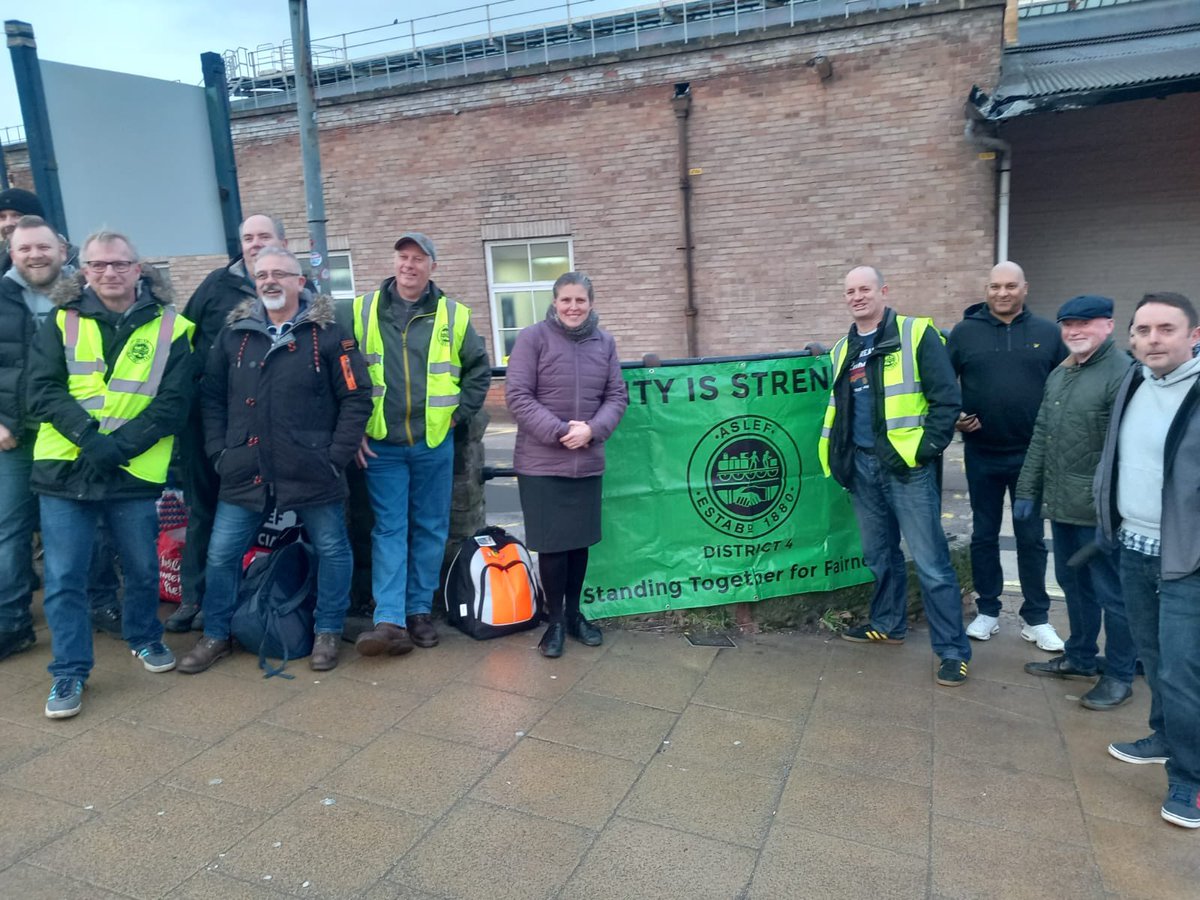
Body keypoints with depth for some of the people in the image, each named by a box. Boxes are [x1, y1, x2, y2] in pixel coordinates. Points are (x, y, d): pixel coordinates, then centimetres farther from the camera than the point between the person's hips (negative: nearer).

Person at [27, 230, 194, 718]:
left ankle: (144, 637, 38)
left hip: (134, 471, 0)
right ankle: (70, 671, 17)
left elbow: (173, 403, -6)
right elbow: (42, 390, -4)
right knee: (63, 577, 3)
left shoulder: (169, 327, -1)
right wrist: (89, 435, -19)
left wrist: (119, 445, -17)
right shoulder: (61, 322, 3)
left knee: (142, 568, 13)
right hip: (65, 469, 1)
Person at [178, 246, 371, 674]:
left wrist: (337, 455, -10)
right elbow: (212, 398, 13)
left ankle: (328, 633, 25)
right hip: (245, 472, 3)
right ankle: (215, 636, 28)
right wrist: (219, 452, 4)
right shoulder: (233, 336, 9)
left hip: (313, 473, -3)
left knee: (331, 550, 7)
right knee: (221, 554, 8)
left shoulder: (328, 334, -3)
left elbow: (357, 397, -5)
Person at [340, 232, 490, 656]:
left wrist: (458, 412, 1)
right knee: (389, 530, -3)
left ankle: (419, 611, 20)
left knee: (430, 529, 8)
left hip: (434, 444, 1)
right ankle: (390, 620, -5)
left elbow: (479, 370, 10)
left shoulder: (453, 316, 2)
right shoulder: (359, 312, 2)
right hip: (381, 446, -1)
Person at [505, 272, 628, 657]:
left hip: (588, 462, 4)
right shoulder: (533, 337, -7)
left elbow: (617, 396, 5)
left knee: (580, 540, 13)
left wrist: (592, 429, -14)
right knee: (552, 543, 3)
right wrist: (559, 431, -19)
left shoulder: (605, 342, 5)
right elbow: (517, 395, -11)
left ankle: (574, 613, 30)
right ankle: (555, 620, 19)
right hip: (541, 462, -4)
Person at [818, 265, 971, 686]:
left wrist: (925, 448, -15)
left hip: (907, 465, -6)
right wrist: (837, 456, 12)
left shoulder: (916, 333, -6)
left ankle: (953, 649, 8)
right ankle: (888, 624, 36)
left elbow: (946, 398, -10)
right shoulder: (843, 349, 14)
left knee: (930, 561, -2)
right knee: (879, 553, 19)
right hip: (862, 465, 6)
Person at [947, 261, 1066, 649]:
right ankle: (988, 611, 23)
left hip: (1031, 454, 0)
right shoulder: (964, 332, 0)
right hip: (981, 454, 0)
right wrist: (953, 417, -8)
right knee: (984, 535, 10)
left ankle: (1036, 618, 21)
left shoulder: (1047, 333, 1)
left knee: (1031, 537, 8)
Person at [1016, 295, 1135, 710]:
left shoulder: (1122, 374, -13)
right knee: (1073, 584, 20)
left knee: (1111, 592, 5)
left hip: (1100, 510, -8)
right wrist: (1028, 490, 14)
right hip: (1060, 505, 8)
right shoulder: (1058, 374, 13)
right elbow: (1041, 437, 17)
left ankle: (1119, 676, 20)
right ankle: (1080, 657, 36)